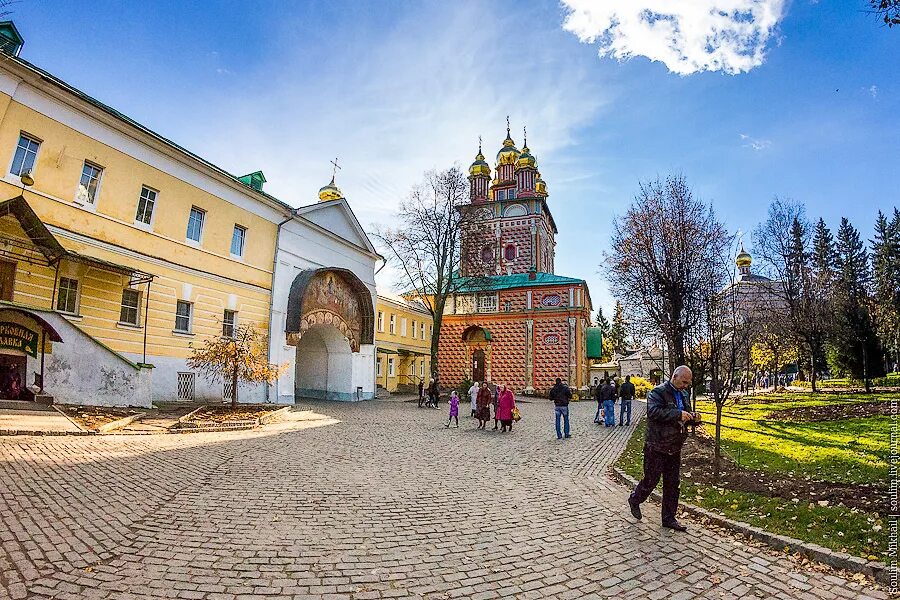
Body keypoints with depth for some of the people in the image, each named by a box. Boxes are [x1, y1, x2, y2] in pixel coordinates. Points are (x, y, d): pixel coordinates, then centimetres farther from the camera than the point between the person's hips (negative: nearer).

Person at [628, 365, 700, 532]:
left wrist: (693, 418, 1)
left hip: (674, 447, 8)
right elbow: (653, 411, -30)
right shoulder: (658, 392, -14)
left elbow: (684, 417, 24)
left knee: (672, 484, 12)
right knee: (651, 480, 1)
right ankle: (634, 501, 28)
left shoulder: (683, 395, 12)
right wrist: (678, 414, -33)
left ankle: (669, 518, 25)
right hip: (656, 447, -7)